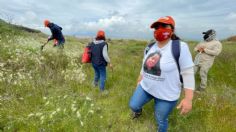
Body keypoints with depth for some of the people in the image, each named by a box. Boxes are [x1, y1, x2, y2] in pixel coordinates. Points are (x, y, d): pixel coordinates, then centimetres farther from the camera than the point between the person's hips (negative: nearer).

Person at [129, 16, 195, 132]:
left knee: (161, 120, 13)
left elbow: (188, 73, -18)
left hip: (166, 94, -5)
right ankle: (138, 111, 51)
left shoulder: (180, 47, -20)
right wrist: (139, 81, 19)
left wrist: (188, 98, -18)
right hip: (145, 87, 5)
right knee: (133, 106, 14)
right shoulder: (150, 47, 0)